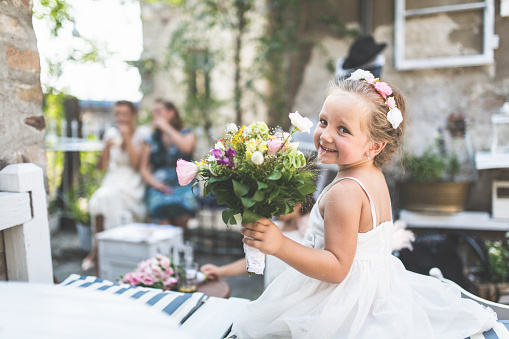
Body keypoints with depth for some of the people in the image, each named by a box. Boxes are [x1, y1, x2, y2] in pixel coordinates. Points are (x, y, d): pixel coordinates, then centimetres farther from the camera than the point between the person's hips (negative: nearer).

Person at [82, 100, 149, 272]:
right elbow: (101, 166, 9)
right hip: (112, 180, 4)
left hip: (133, 184, -3)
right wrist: (107, 147, -7)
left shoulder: (142, 133, 1)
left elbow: (137, 164, -10)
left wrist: (127, 139, -10)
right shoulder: (111, 133, 13)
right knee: (100, 198, -29)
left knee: (105, 197, -31)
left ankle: (96, 251, -18)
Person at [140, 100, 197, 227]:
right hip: (158, 186, 2)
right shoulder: (151, 140, 20)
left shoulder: (187, 135, 13)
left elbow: (186, 147, -12)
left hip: (183, 184, -1)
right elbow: (143, 168, 13)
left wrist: (166, 127, -4)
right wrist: (155, 183, -7)